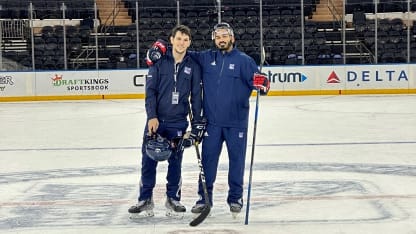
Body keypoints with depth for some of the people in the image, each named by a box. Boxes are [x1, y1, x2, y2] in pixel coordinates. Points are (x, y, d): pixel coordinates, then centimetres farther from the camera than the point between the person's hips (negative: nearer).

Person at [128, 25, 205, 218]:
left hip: (178, 122, 1)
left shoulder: (193, 66, 2)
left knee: (175, 162, 7)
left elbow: (196, 96, 4)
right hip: (155, 120, -1)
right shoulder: (159, 61, -2)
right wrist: (152, 117, -14)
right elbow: (150, 90, -5)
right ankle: (145, 201, 9)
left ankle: (173, 199, 20)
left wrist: (197, 124, 1)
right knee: (149, 160, 1)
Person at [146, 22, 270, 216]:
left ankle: (236, 197, 20)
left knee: (237, 158, 7)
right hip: (212, 120, 2)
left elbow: (256, 79, -9)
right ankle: (204, 198, 16)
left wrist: (262, 84, -33)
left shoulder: (243, 60, -3)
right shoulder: (206, 58, 6)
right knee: (208, 158, 6)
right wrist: (158, 51, -5)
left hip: (236, 121, -2)